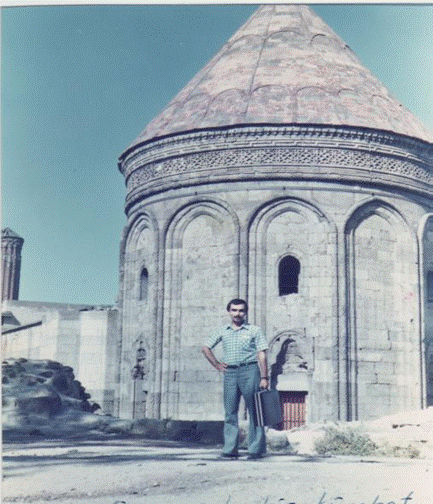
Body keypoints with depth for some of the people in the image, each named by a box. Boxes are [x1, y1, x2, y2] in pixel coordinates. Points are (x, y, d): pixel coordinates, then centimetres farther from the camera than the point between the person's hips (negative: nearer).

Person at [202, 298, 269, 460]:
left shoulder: (254, 330, 5)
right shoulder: (222, 331, 13)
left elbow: (262, 355, 0)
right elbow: (206, 348, 23)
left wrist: (264, 377, -9)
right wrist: (217, 365, 13)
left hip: (249, 370, -3)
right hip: (230, 372, 3)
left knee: (254, 411, -3)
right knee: (230, 411, 2)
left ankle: (256, 449, 1)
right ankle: (230, 449, 6)